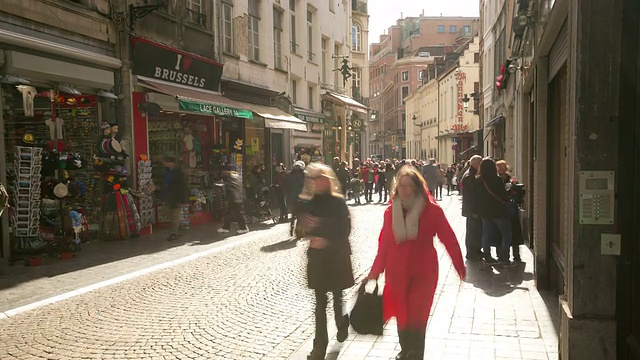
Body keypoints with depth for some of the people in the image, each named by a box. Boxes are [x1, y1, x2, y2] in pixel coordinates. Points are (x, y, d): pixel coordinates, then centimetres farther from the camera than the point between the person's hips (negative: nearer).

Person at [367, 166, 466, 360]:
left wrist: (460, 267, -4)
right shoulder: (391, 211, -1)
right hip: (397, 272, 3)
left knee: (417, 316, -1)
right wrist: (376, 270, 9)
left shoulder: (432, 209, -11)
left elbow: (449, 239, -7)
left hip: (423, 272, -3)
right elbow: (384, 242, 6)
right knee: (401, 314, 15)